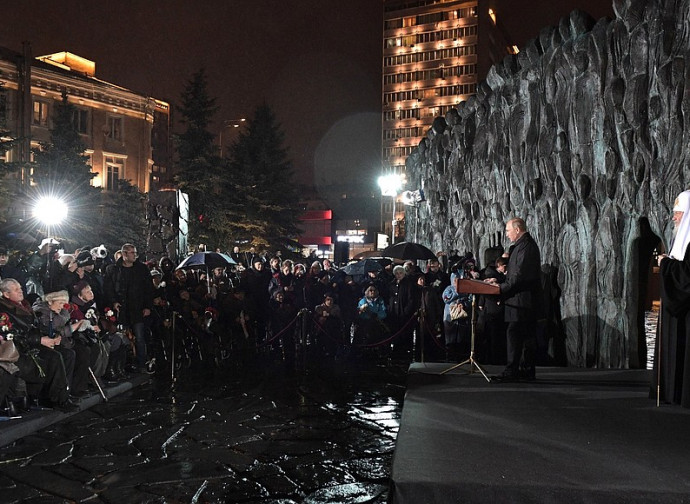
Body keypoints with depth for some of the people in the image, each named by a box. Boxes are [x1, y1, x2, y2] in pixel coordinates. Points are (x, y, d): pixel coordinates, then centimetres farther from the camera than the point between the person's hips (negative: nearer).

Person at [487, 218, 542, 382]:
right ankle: (528, 370, 17)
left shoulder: (526, 245, -14)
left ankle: (511, 371, -10)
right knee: (528, 335, 12)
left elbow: (521, 275, -21)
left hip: (522, 299, -11)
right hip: (527, 300, 11)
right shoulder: (524, 245, 19)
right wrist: (499, 281, 15)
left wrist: (502, 288, -17)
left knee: (513, 334, -10)